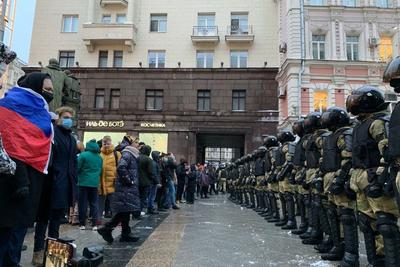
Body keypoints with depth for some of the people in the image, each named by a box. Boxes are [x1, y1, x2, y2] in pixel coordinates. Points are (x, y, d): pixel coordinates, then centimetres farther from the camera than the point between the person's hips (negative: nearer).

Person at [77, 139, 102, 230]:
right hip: (95, 183, 4)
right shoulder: (99, 157, 6)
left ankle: (82, 224, 10)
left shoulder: (83, 155, -9)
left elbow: (77, 168, -7)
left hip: (84, 182, -4)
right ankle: (94, 224, 6)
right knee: (94, 203, 8)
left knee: (83, 203, 5)